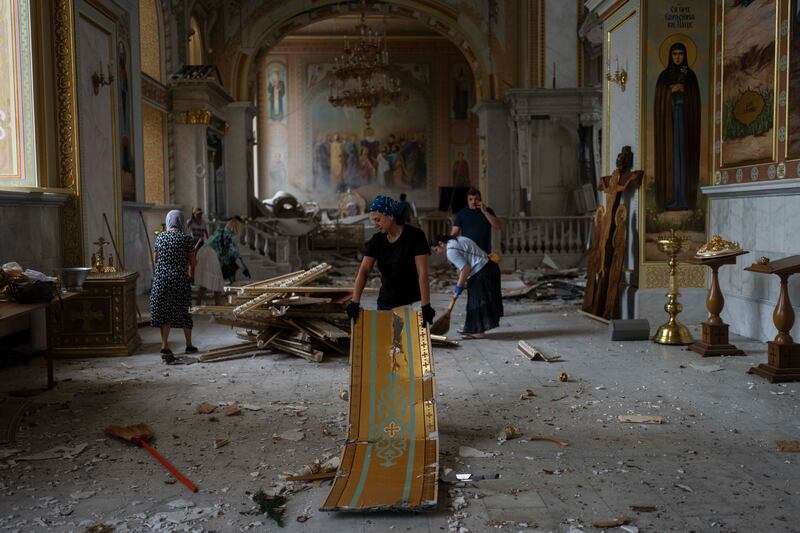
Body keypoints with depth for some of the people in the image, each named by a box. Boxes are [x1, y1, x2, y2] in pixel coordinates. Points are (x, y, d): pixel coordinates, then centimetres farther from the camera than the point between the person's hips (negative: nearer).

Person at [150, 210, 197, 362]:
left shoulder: (160, 237, 4)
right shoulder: (186, 238, -5)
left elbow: (155, 259, 14)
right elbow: (192, 262, -3)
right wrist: (191, 275, 15)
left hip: (161, 279, 2)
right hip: (180, 279, -2)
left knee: (164, 311, 4)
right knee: (183, 311, 12)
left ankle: (165, 347, -8)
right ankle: (189, 345, 27)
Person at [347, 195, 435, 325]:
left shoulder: (415, 236, -13)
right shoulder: (377, 240, 1)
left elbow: (422, 273, -20)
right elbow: (363, 271, -5)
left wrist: (425, 306, -26)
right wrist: (355, 302, -16)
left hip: (411, 304, -5)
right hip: (386, 303, 5)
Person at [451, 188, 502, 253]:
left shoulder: (487, 211, 8)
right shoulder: (462, 213, 4)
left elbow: (499, 226, -5)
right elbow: (454, 233, 1)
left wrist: (485, 212, -11)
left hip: (485, 253, 1)